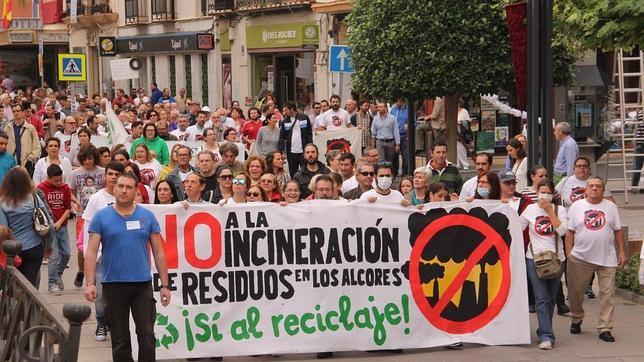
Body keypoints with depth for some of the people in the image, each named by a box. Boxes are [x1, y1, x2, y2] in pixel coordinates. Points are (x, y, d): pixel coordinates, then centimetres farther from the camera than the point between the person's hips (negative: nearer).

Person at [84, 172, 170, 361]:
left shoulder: (147, 216, 4)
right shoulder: (102, 217, 1)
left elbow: (158, 252, 6)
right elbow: (91, 252, -3)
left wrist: (164, 285, 2)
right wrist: (90, 283, -13)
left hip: (143, 284, 1)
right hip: (114, 284, 0)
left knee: (147, 335, -2)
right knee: (120, 339, 8)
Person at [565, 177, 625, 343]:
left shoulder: (611, 207, 7)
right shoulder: (576, 206, 4)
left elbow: (618, 231, 10)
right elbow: (570, 232, 4)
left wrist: (621, 251, 4)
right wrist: (568, 254, -2)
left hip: (607, 259, 0)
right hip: (580, 258, 0)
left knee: (607, 294, -3)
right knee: (576, 292, 8)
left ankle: (605, 329, 2)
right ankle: (576, 320, 31)